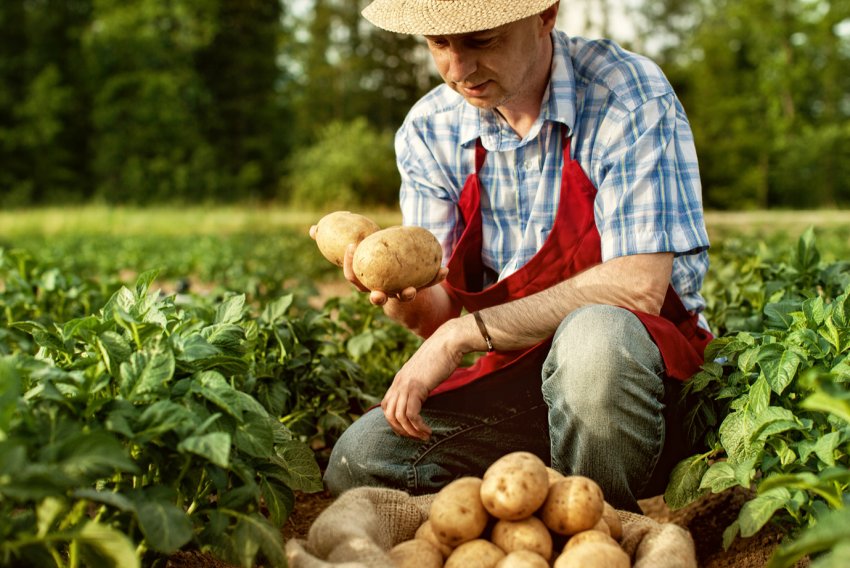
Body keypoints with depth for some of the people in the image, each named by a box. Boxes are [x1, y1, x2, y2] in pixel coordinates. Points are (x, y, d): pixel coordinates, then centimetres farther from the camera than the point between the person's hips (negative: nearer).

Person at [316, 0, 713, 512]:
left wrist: (465, 333, -23)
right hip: (515, 378, 4)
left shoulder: (629, 96, -13)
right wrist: (405, 298, -26)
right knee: (361, 458, -17)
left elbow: (638, 286, -22)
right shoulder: (429, 132, 1)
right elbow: (440, 315, 0)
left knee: (593, 336, -38)